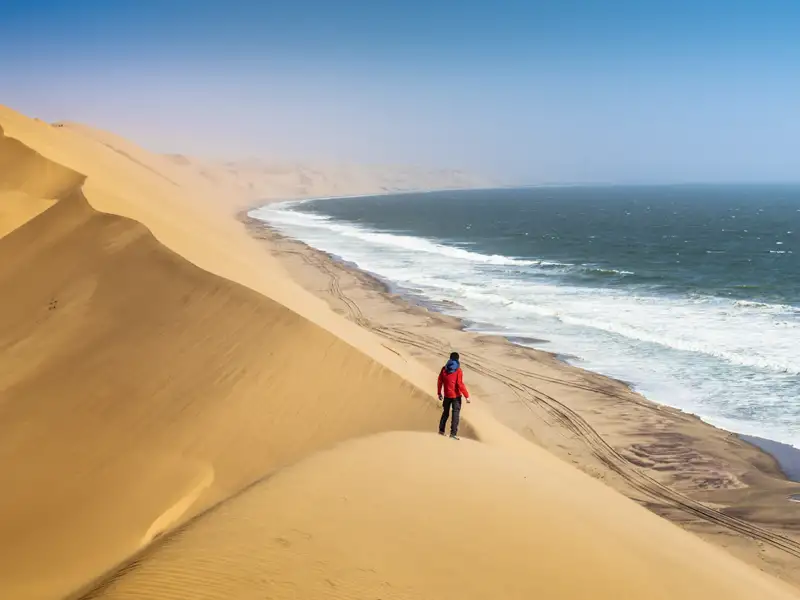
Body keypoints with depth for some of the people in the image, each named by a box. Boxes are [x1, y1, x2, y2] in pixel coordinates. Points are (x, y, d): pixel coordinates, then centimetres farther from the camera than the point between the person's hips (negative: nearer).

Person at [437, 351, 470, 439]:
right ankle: (453, 433, -4)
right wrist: (467, 396, -13)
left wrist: (439, 393, 16)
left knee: (445, 412, 20)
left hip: (446, 395, 5)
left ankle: (441, 430, 26)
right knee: (456, 413, 1)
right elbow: (460, 384, -18)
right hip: (456, 395, -5)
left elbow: (439, 382, 4)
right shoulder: (458, 371, -14)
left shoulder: (444, 369, 0)